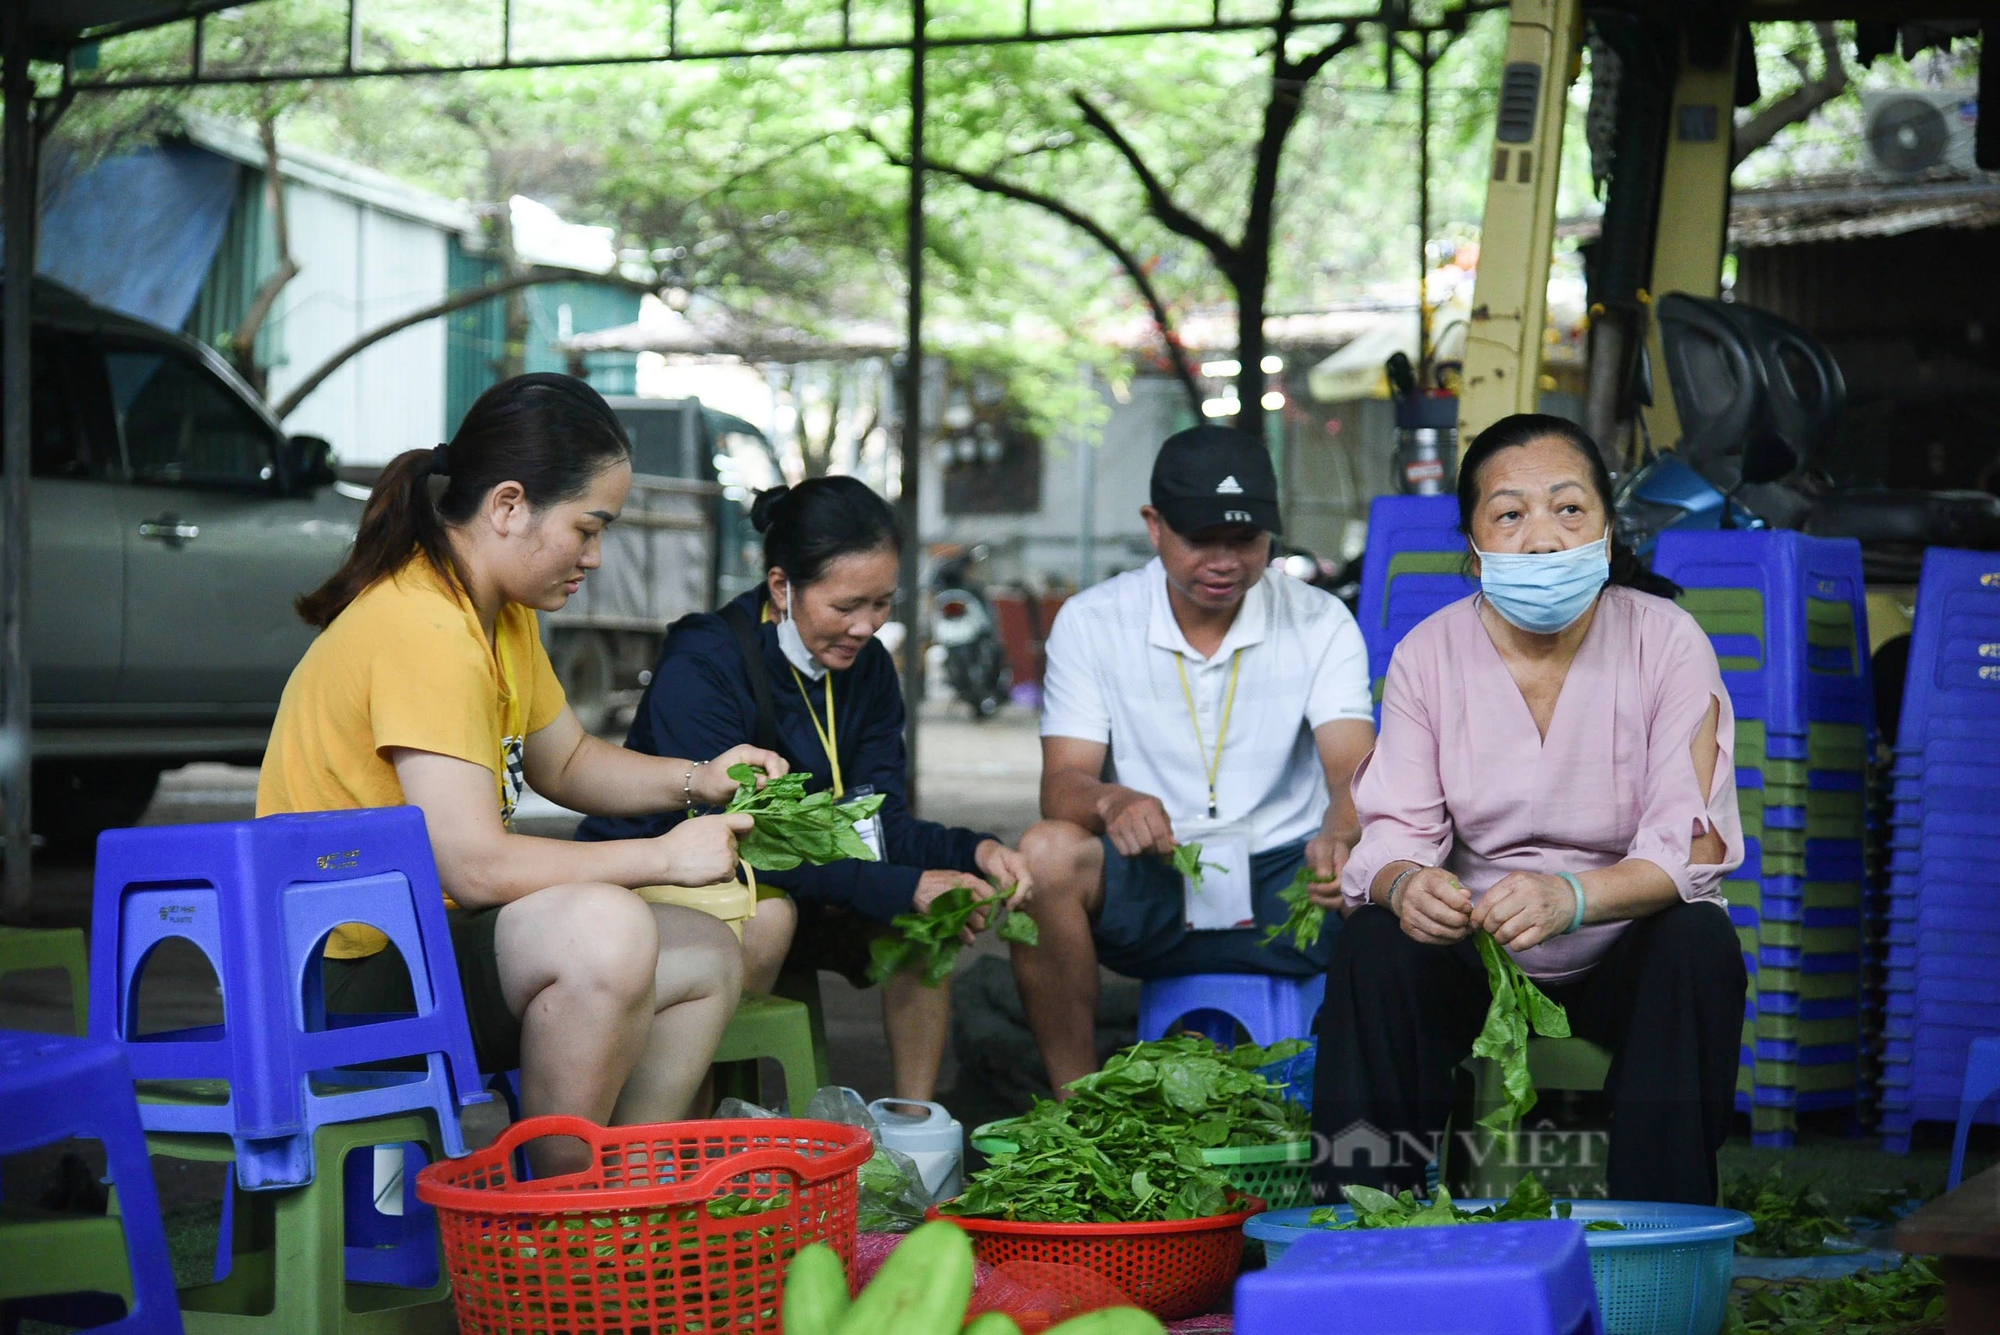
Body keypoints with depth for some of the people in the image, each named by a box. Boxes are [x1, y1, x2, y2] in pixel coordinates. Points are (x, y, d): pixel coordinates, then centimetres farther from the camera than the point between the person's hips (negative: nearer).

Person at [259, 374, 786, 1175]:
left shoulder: (501, 613, 11)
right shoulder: (422, 628, -23)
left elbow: (565, 761, 23)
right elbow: (473, 865, -28)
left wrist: (695, 780, 5)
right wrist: (663, 856, -19)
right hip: (348, 980, -11)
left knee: (706, 960, 9)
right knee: (604, 927, -32)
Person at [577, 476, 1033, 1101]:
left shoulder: (867, 668, -1)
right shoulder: (701, 667, -23)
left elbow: (881, 823, -4)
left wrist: (973, 851, -26)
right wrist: (901, 887, -36)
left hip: (785, 879, 7)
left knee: (930, 907, -15)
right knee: (766, 914, -36)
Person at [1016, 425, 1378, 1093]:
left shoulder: (1320, 623, 0)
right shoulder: (1091, 622, 0)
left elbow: (1354, 771, -14)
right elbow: (1063, 781, -8)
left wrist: (1339, 837, -39)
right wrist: (1112, 802, -34)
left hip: (1285, 886, 0)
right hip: (1148, 892, 0)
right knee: (1045, 852, -31)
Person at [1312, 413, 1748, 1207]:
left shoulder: (1667, 643, -12)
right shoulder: (1428, 655, -5)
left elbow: (1692, 848, -21)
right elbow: (1396, 829, -11)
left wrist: (1570, 896, -41)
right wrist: (1405, 884, -38)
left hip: (1623, 960, -1)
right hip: (1476, 960, 1)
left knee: (1699, 942, -31)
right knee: (1373, 944, -26)